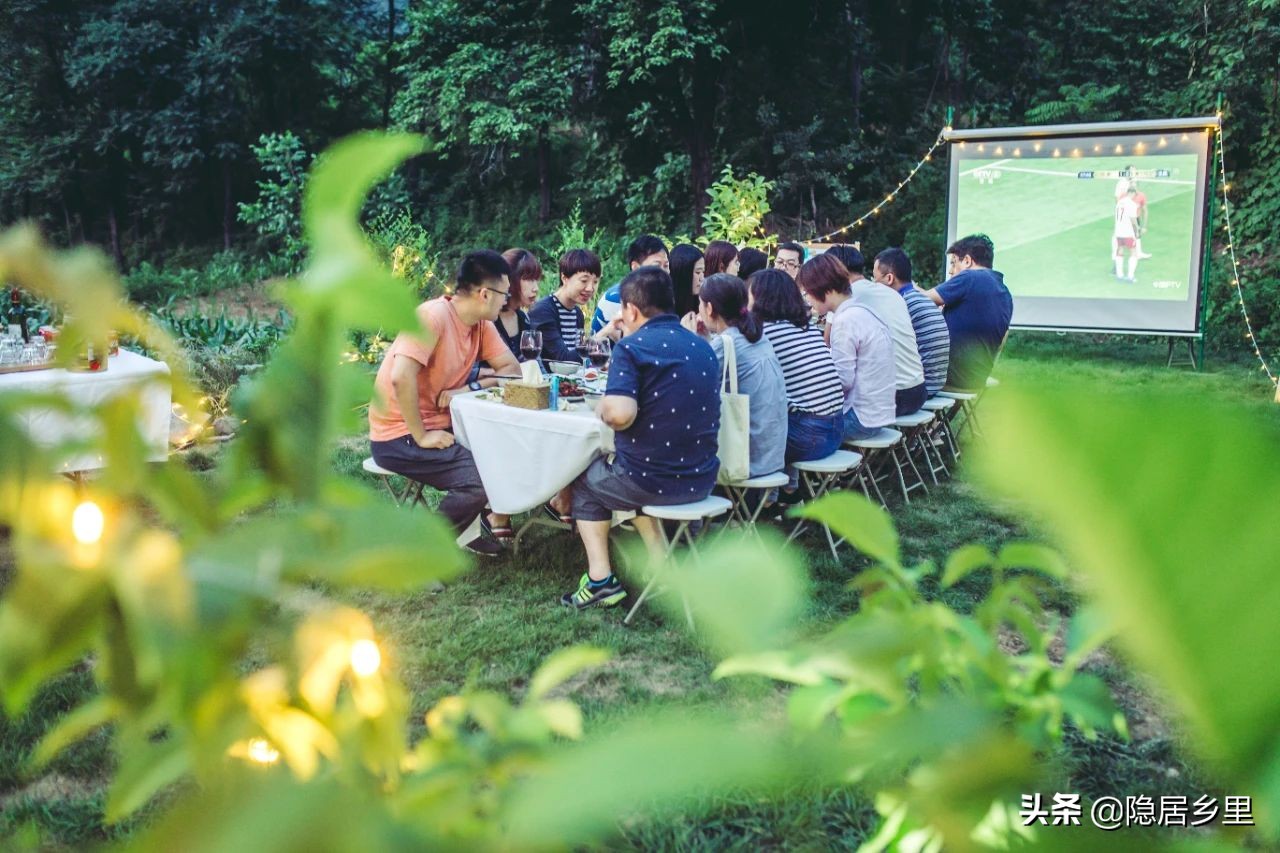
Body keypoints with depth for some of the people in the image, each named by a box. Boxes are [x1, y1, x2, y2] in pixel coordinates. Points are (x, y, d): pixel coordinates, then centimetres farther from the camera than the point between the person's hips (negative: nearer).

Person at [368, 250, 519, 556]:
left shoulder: (482, 324, 4)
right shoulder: (432, 316, -22)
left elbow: (511, 368, 2)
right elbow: (401, 377, -32)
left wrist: (469, 388, -16)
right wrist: (421, 437, -24)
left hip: (441, 426, 8)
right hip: (399, 436, -8)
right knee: (482, 479, -22)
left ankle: (465, 529, 15)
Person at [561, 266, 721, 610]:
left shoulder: (631, 348, -13)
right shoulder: (703, 348, 8)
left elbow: (620, 413, -29)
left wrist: (601, 408, -5)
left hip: (652, 481, -6)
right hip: (701, 481, 7)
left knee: (584, 479, 24)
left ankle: (600, 580, 17)